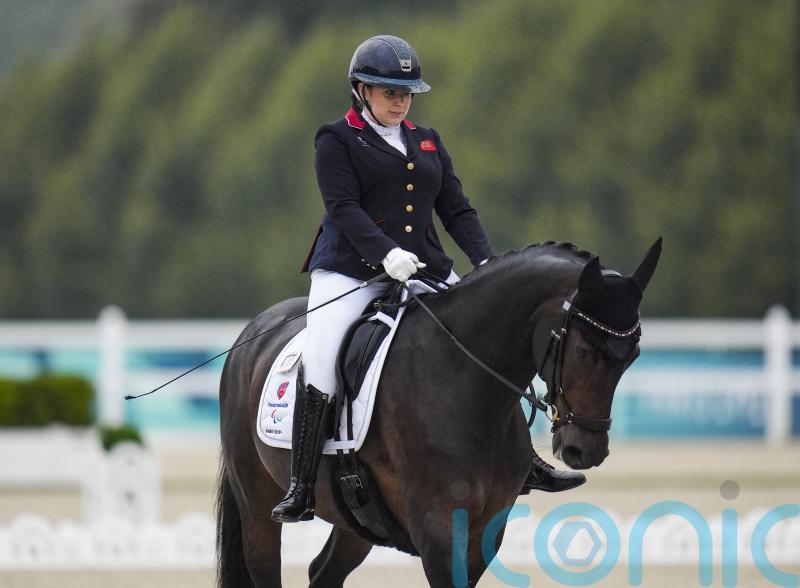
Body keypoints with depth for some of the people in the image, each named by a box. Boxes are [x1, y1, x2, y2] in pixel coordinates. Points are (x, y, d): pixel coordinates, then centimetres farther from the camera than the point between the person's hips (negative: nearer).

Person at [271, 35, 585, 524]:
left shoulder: (428, 144, 17)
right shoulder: (337, 142, 0)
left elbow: (457, 210, 13)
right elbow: (343, 207, -13)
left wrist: (485, 261, -4)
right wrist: (385, 253, -28)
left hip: (424, 271, 5)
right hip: (350, 271, -5)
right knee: (321, 361, -19)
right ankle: (302, 488, -15)